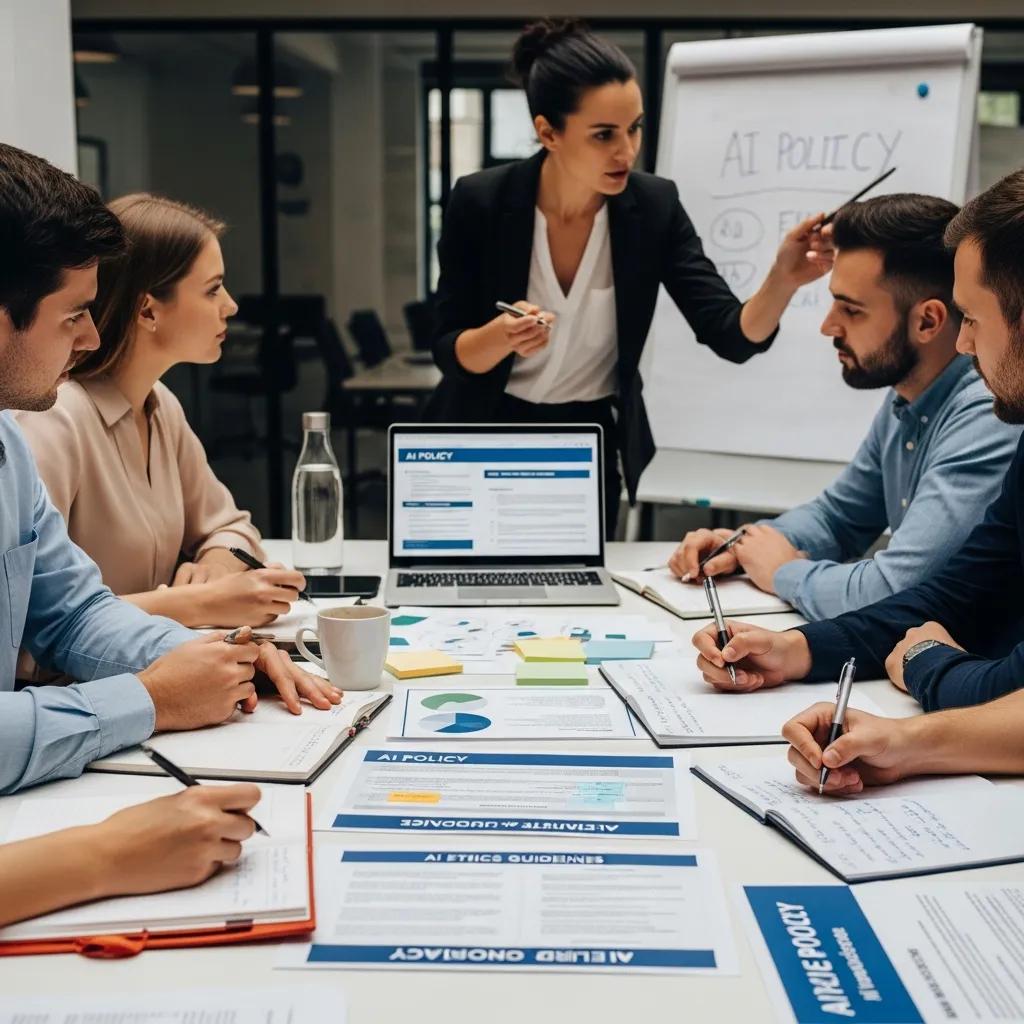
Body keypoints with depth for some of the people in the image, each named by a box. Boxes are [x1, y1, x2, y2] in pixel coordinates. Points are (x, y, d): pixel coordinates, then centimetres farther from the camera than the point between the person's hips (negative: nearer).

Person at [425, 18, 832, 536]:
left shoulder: (654, 206, -12)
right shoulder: (479, 201, -17)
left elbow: (733, 337, -16)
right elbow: (449, 352, -12)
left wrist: (784, 278, -35)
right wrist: (502, 336, -33)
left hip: (594, 444, 2)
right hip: (486, 436, -1)